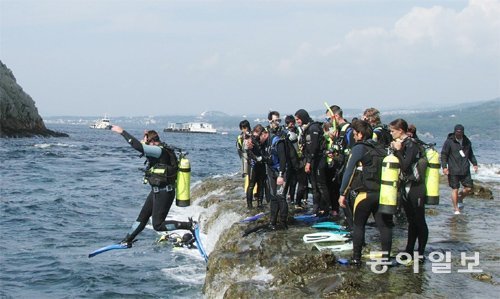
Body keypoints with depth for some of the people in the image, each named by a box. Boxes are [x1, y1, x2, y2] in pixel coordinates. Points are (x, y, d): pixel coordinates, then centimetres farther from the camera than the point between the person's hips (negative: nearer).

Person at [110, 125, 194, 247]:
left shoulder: (160, 151, -22)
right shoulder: (161, 150, 7)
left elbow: (139, 147, -31)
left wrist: (122, 132, -25)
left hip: (163, 193, -10)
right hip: (156, 191, 10)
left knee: (158, 225, -5)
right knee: (142, 218, 18)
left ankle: (189, 225, -2)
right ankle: (127, 241, 30)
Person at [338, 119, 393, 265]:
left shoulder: (358, 148, -5)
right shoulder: (380, 148, 14)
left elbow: (349, 172, -7)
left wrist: (343, 193, -4)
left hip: (365, 193, -5)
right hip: (383, 193, 5)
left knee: (359, 225, 7)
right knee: (385, 226, 5)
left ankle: (356, 258, 9)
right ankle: (386, 257, 5)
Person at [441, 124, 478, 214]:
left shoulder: (467, 142, 10)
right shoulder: (449, 142, -5)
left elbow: (470, 154, 23)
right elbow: (443, 154, -4)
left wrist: (474, 163, 11)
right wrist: (444, 167, -14)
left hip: (465, 170, 4)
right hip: (453, 170, -4)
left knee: (469, 188, 2)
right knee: (455, 189, -3)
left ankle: (460, 199, 31)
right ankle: (456, 209, 6)